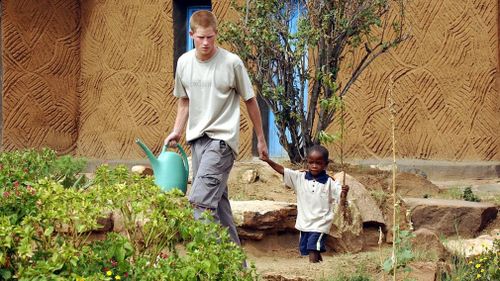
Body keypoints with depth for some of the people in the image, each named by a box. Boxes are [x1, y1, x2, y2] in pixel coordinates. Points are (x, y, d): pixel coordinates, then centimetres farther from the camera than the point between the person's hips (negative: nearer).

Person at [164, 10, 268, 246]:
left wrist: (261, 139, 5)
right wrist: (176, 132, 9)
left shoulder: (232, 63, -8)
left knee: (201, 199, -20)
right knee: (217, 199, 9)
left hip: (222, 137, -6)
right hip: (197, 138, 6)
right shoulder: (184, 62, 5)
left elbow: (250, 101, 1)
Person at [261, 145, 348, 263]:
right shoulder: (300, 178, 1)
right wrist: (268, 160, -14)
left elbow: (342, 201, -8)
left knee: (313, 253, -14)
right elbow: (282, 170, -3)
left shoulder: (330, 183, -8)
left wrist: (344, 192, -30)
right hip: (304, 224, 5)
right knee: (304, 251, 12)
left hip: (319, 225, -5)